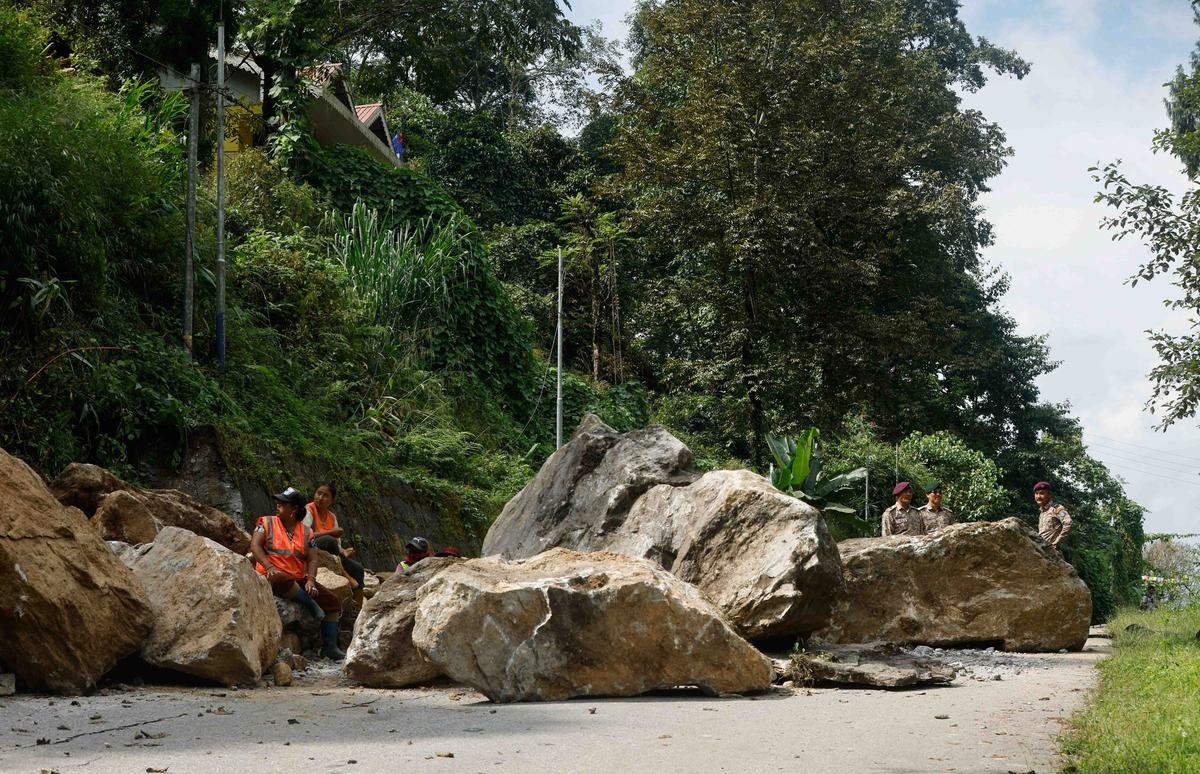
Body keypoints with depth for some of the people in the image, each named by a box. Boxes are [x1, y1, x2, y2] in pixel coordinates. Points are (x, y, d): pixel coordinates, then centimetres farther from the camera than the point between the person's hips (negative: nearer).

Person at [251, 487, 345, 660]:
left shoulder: (306, 532, 11)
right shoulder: (267, 523, 4)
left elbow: (312, 559, 5)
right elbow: (255, 545, -7)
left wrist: (310, 579, -13)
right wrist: (269, 566, -22)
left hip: (299, 579, 5)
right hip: (272, 576, -5)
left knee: (333, 603, -7)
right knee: (284, 580, -43)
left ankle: (331, 648, -6)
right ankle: (311, 604, -22)